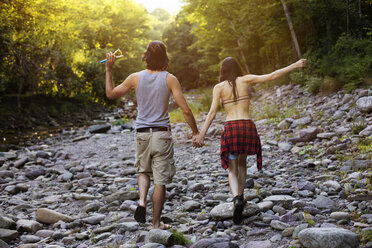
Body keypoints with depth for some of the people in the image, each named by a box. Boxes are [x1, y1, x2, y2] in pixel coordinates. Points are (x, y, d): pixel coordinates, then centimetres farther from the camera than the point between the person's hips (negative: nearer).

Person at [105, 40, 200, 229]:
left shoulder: (136, 78, 0)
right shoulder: (170, 79, -5)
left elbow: (111, 93, 12)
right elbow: (185, 110, -8)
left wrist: (109, 69, 21)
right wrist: (195, 132, 5)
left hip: (142, 134, 2)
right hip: (162, 134, -2)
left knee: (143, 171, 25)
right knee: (160, 180, 6)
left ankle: (142, 200, -1)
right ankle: (156, 223, 12)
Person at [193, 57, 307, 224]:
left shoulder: (219, 87, 4)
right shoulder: (245, 80, 5)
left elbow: (212, 112, -5)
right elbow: (272, 76, 2)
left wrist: (202, 134, -8)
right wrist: (294, 66, 8)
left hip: (231, 129, -1)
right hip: (248, 127, 2)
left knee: (232, 170, 6)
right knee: (242, 163, 27)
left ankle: (237, 200, -22)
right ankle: (240, 197, 31)